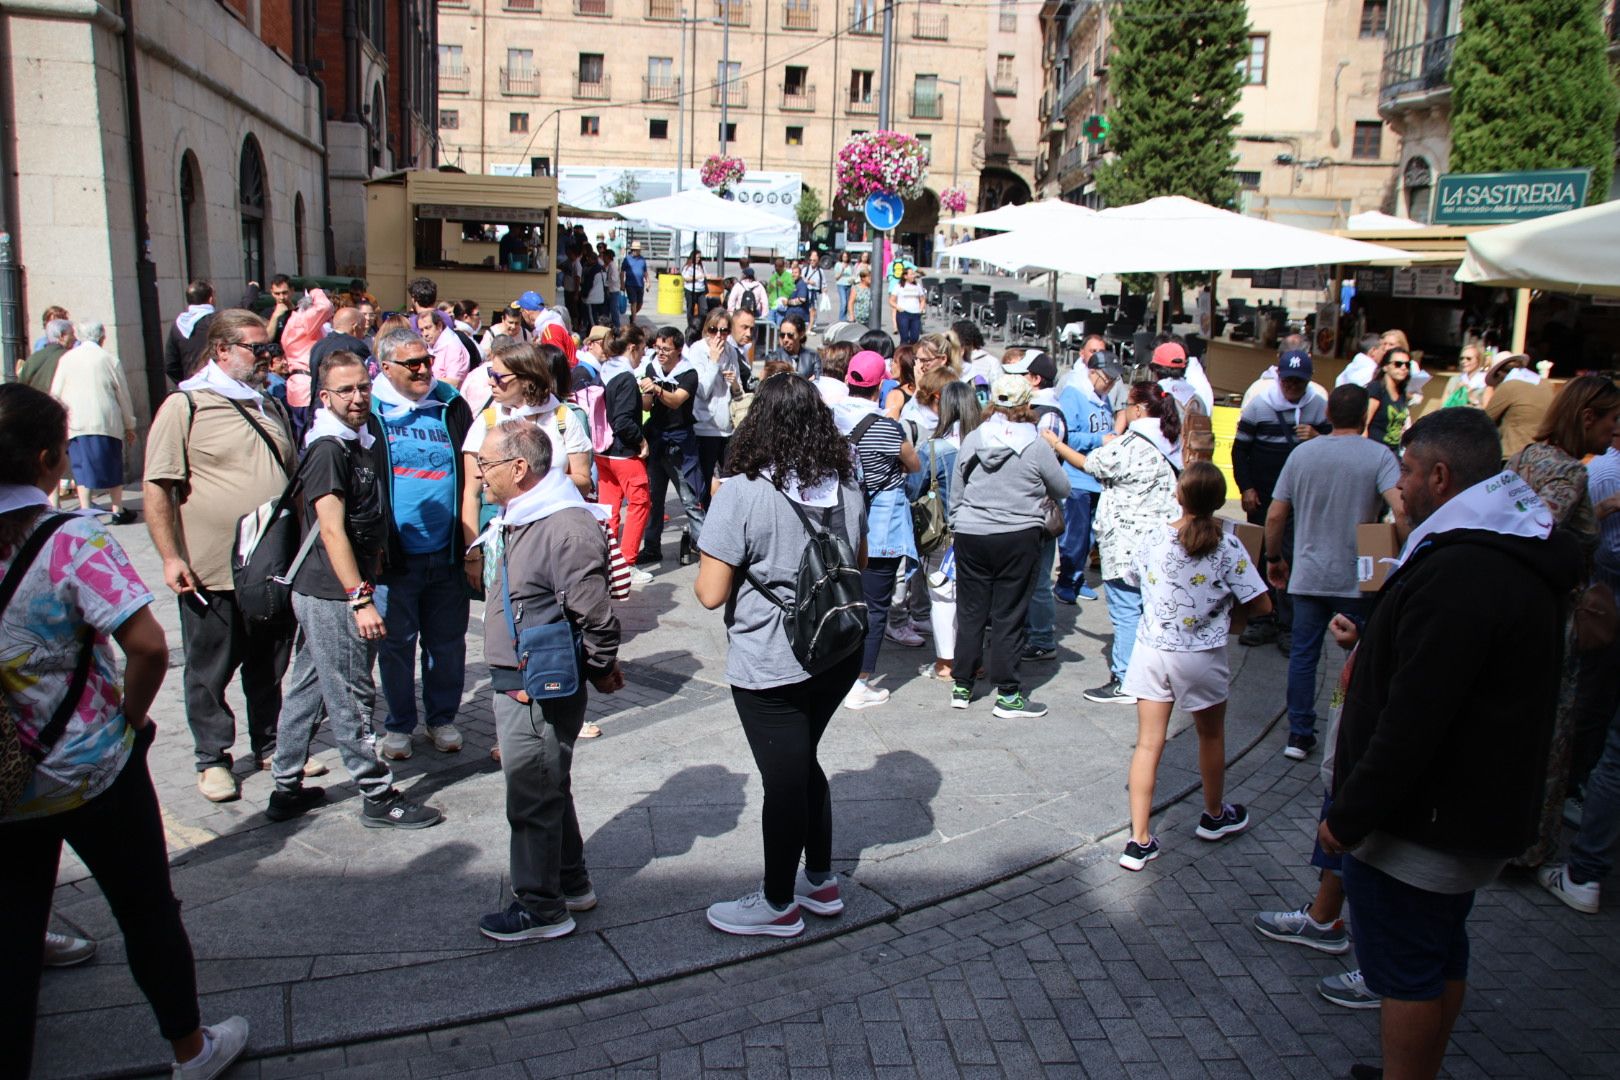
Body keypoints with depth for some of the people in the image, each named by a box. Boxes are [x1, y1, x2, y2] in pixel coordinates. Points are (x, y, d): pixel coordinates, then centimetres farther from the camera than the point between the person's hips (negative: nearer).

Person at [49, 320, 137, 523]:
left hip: (75, 424, 1)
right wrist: (129, 426, 13)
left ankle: (85, 511, 2)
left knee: (81, 467, 6)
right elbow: (123, 395, 4)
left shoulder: (66, 359, 3)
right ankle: (118, 510, 12)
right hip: (107, 423, -1)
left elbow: (55, 394, 5)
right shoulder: (110, 359, -2)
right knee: (112, 466, 9)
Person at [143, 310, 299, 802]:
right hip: (211, 572, -5)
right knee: (210, 673, 8)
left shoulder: (272, 408, 13)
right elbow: (156, 488, -11)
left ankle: (270, 745, 31)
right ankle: (212, 758, 22)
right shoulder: (184, 407, -7)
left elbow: (293, 481, 22)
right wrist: (170, 557, -15)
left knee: (269, 667, 16)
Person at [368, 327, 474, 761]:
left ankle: (443, 718, 28)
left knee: (447, 640, 11)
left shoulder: (452, 406, 5)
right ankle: (398, 726, 24)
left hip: (446, 551, 2)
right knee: (396, 642, 9)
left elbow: (472, 474, 11)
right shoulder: (370, 411, -3)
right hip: (395, 555, -2)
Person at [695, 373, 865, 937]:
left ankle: (778, 905, 27)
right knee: (804, 764, 23)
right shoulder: (845, 484, 0)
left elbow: (710, 593, -17)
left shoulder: (741, 493, -19)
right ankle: (821, 880, 37)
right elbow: (860, 562, 14)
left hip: (771, 665, -6)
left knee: (786, 779, 8)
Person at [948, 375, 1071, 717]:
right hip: (1018, 538, -3)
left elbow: (956, 491, 7)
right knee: (1009, 615, 4)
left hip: (970, 535, 3)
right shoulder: (1036, 445, -9)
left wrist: (957, 527, 19)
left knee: (970, 611, 12)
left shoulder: (972, 439, 0)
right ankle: (1008, 695, 9)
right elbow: (1062, 490, 4)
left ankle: (962, 686, 20)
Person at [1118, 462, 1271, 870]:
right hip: (1201, 657, -2)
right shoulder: (1227, 547, -14)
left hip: (1151, 650, 2)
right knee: (1211, 737, 21)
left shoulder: (1155, 539, -5)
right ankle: (1215, 816, 42)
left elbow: (1133, 580, 12)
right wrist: (1226, 602, 8)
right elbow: (1260, 604, -11)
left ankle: (1139, 841, 3)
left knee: (1148, 744, 5)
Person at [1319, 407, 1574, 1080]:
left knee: (1406, 972, 4)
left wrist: (1350, 816, -20)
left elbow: (1413, 722, -28)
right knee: (1442, 958, 22)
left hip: (1422, 824, -10)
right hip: (1475, 813, 10)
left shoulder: (1461, 573, -27)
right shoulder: (1519, 556, 8)